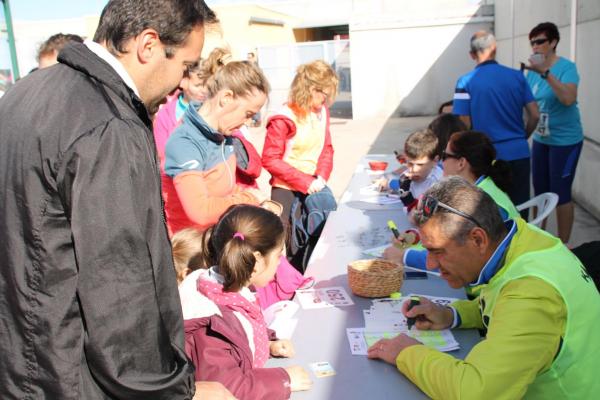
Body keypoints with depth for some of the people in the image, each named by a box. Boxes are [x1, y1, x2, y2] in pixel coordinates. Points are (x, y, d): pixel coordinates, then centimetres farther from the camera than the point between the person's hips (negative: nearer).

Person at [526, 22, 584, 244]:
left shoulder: (566, 67, -15)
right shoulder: (532, 71, 4)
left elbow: (569, 99, -31)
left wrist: (546, 73, -34)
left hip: (565, 140, -6)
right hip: (540, 139, 6)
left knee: (560, 193, -1)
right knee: (540, 190, 15)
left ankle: (562, 245, 12)